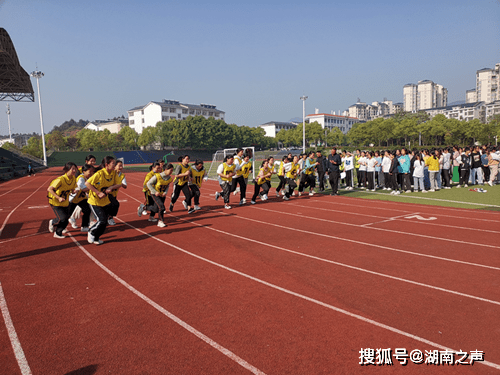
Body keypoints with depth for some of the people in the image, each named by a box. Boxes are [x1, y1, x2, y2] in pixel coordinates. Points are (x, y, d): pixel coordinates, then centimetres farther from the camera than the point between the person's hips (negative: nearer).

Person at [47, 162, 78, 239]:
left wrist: (74, 191, -18)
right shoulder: (61, 179, -27)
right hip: (55, 202, -6)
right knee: (62, 219, -12)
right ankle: (52, 223, 23)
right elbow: (49, 189, -28)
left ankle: (58, 233, 31)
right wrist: (58, 198, -35)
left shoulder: (74, 179, -6)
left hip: (65, 202, 6)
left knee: (66, 220, 7)